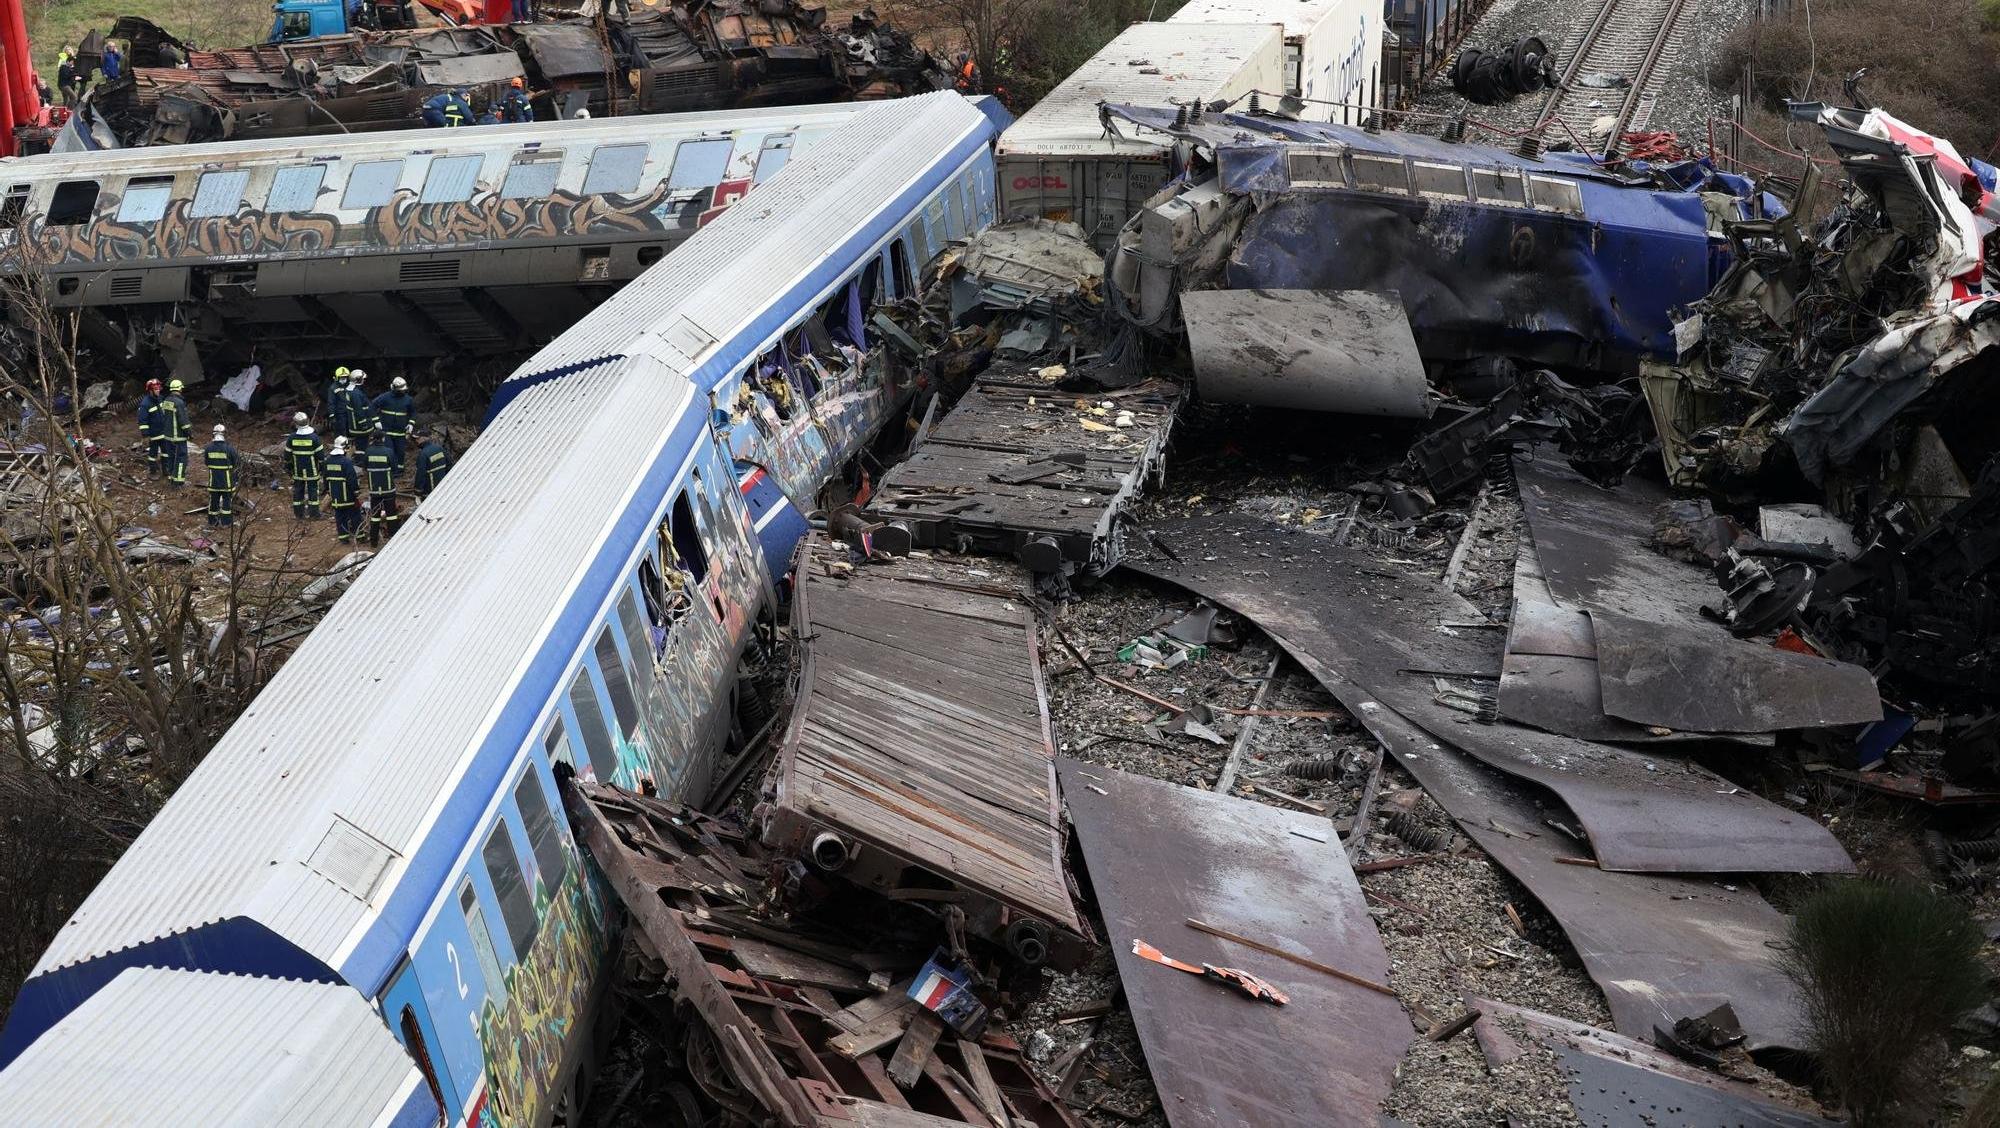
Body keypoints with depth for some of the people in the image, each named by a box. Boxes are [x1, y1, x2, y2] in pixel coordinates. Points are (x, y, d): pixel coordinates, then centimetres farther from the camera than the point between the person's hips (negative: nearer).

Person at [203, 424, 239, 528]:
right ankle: (225, 522, 14)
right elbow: (237, 463, -9)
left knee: (213, 500, 14)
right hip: (227, 480, -3)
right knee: (227, 500, 10)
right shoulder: (229, 448, -17)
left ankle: (212, 522, 22)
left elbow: (206, 462, 4)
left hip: (213, 480, 3)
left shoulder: (208, 448, -7)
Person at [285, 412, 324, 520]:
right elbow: (321, 455, -9)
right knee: (313, 491, 6)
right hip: (312, 471, -2)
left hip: (297, 471, 2)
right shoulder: (314, 438, -14)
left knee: (298, 490, 12)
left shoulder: (291, 438, -7)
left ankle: (299, 513, 18)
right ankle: (313, 514, 8)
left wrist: (287, 467, 14)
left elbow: (287, 455, 1)